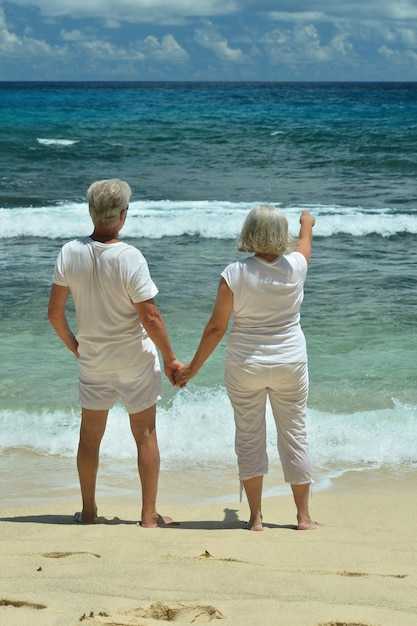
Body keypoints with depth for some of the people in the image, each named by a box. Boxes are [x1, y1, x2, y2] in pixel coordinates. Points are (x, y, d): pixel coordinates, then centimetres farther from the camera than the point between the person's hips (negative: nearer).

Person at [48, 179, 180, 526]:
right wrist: (170, 358, -5)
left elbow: (55, 312, -4)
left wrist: (73, 345, 13)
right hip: (135, 359, -3)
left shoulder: (70, 253, -10)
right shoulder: (130, 258, -21)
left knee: (90, 435, 16)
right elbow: (150, 318, -19)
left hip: (93, 358, 3)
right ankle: (149, 514, 14)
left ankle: (88, 511, 26)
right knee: (145, 434, 9)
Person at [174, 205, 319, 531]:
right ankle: (303, 516, 19)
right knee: (295, 435, 11)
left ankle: (256, 517, 14)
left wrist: (193, 367, 0)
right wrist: (307, 222, 40)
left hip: (244, 368, -1)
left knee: (249, 437, 10)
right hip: (290, 365, 1)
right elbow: (306, 239, 17)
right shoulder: (295, 267, -9)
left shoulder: (235, 274, -15)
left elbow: (217, 326, -11)